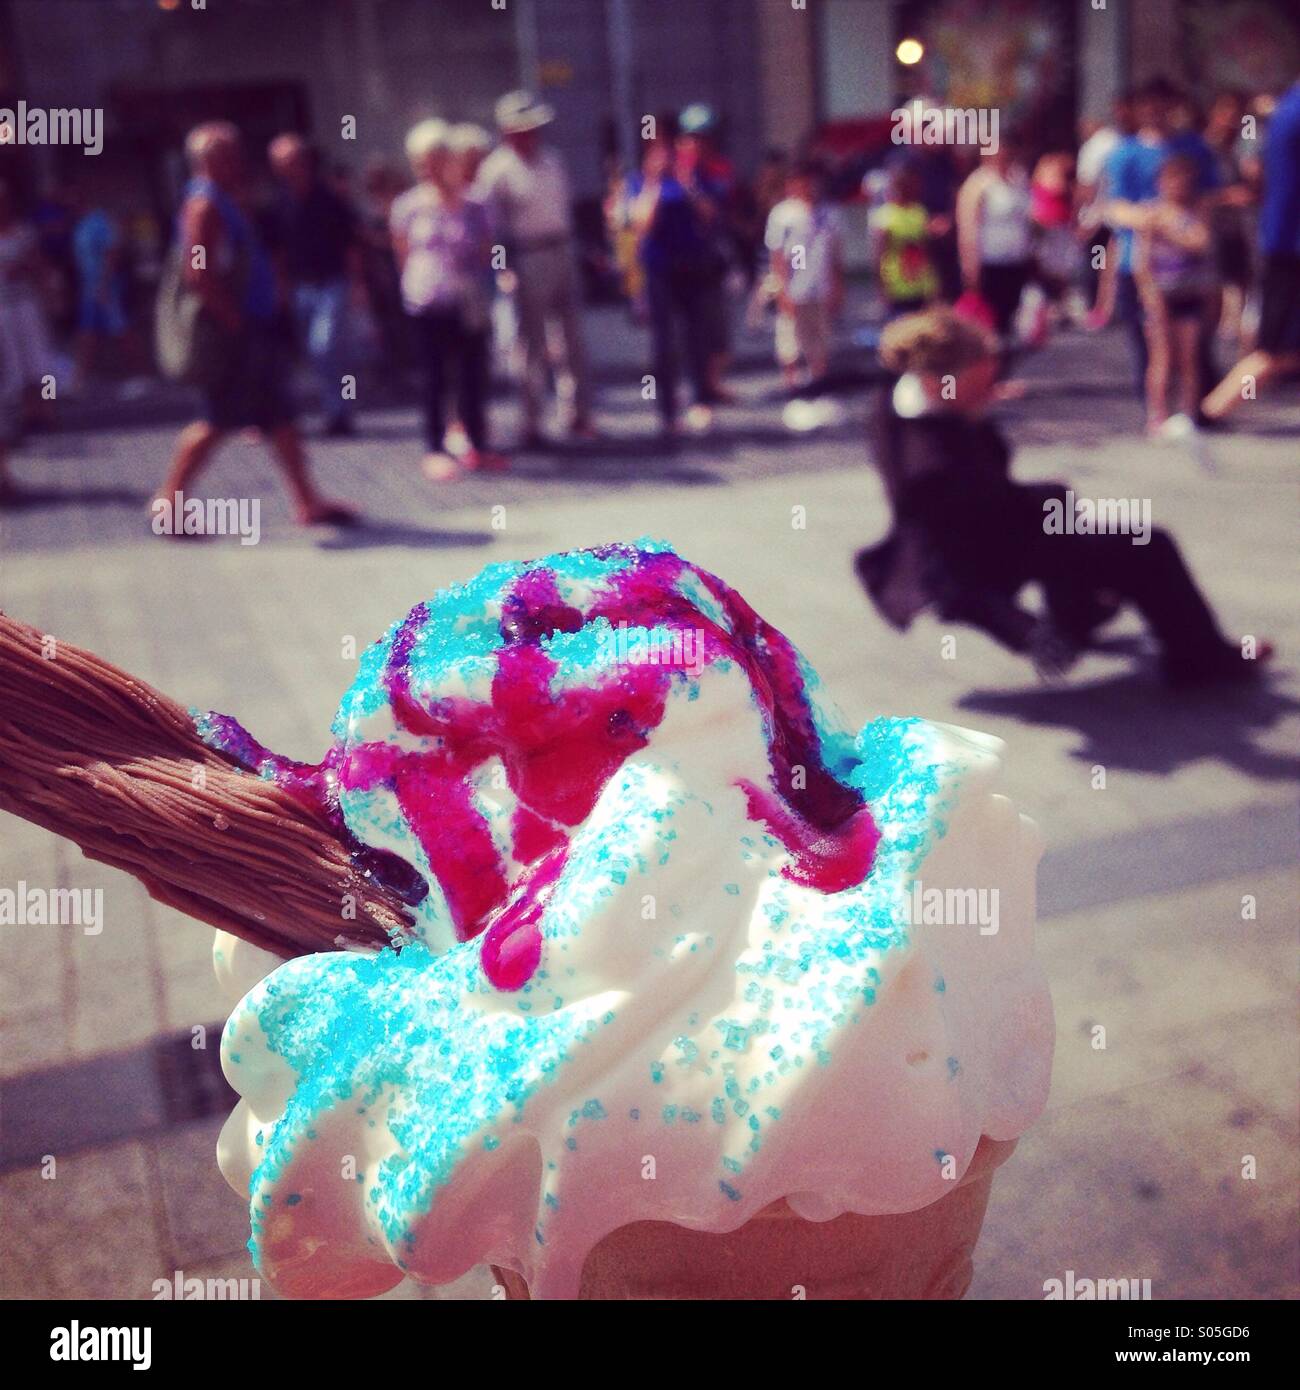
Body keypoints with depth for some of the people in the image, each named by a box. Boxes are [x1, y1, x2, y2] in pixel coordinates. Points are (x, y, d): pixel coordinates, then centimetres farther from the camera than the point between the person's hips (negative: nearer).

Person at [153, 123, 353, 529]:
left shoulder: (225, 202, 18)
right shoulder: (205, 205, -14)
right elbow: (197, 273, -23)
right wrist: (235, 321, -22)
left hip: (252, 327, 10)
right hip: (230, 333, -10)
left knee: (279, 417, 10)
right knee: (220, 420, -5)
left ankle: (308, 502, 14)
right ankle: (169, 499, 5)